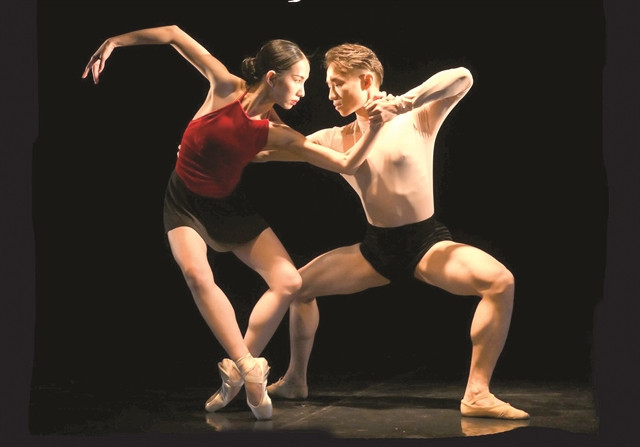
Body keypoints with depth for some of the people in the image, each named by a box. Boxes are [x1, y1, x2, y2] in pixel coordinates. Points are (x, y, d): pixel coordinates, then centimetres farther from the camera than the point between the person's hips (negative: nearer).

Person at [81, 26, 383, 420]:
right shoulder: (227, 89, -21)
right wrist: (113, 42, -19)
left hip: (231, 206, 3)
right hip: (185, 203, -3)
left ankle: (236, 369, 0)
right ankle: (250, 368, -25)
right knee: (197, 274, -32)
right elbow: (173, 33, -18)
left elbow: (345, 164, -15)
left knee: (289, 282, -11)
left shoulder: (278, 133, -12)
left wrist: (375, 128, -26)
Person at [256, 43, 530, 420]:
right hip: (377, 248, 5)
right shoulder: (334, 139, 4)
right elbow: (268, 151, 5)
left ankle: (477, 394, -28)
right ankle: (295, 382, 23)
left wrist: (403, 102, -39)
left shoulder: (416, 120, -10)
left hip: (428, 242, -5)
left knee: (501, 281, -32)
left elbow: (463, 78, -28)